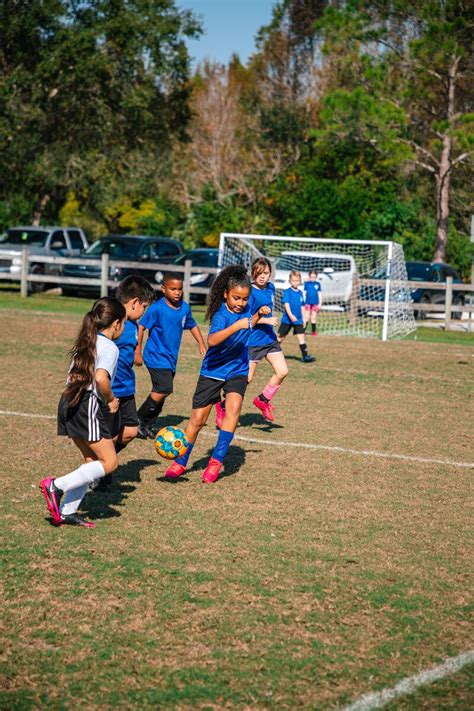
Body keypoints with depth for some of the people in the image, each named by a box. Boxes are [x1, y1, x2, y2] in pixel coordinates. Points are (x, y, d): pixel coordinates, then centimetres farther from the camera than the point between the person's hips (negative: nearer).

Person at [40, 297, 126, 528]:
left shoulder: (86, 342, 18)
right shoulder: (109, 348, -10)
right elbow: (101, 378, -26)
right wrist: (111, 400, -9)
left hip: (70, 403, 9)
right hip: (89, 407, -9)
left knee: (92, 460, 16)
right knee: (109, 462, -1)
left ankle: (67, 511, 10)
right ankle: (56, 485, -9)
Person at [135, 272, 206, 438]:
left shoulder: (185, 308, 3)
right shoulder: (157, 308, -15)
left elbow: (192, 326, 21)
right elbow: (141, 328, -12)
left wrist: (201, 344, 13)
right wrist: (137, 353, -11)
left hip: (171, 358, 7)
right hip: (156, 356, -7)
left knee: (161, 393, 11)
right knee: (164, 390, -19)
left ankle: (146, 426, 23)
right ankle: (139, 419, -4)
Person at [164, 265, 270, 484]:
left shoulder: (245, 308, -3)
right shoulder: (221, 314, -22)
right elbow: (212, 340, -42)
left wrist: (259, 315, 5)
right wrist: (236, 326, -49)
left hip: (237, 370, 4)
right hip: (213, 370, -4)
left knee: (233, 407, -22)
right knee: (198, 419, 3)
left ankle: (217, 460, -15)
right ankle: (180, 462, 23)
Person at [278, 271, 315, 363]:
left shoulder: (300, 293, 8)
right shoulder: (287, 292, -9)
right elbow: (286, 304, -19)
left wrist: (303, 318, 17)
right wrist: (290, 315, -31)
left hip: (298, 320, 4)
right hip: (287, 319, -4)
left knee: (301, 336, -6)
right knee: (281, 337, 8)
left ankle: (305, 356, -9)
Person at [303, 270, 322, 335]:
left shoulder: (318, 284, 4)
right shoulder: (306, 283, 2)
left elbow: (320, 294, 8)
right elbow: (304, 293, 5)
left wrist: (320, 303, 5)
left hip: (315, 303, 1)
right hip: (307, 302, -1)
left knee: (313, 318, 6)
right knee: (306, 317, -5)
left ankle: (313, 331, 13)